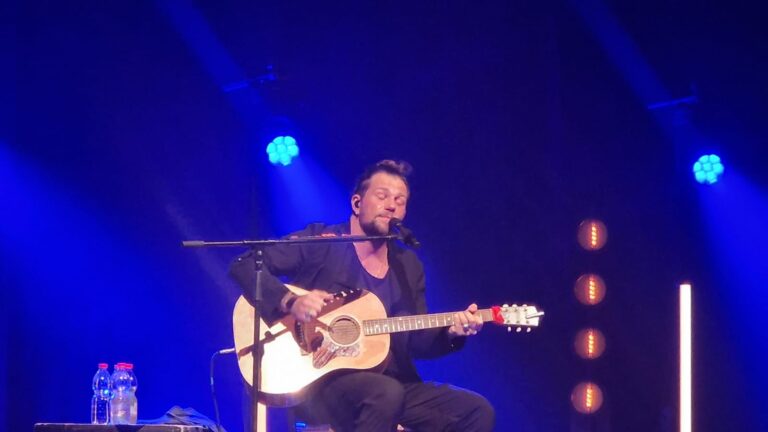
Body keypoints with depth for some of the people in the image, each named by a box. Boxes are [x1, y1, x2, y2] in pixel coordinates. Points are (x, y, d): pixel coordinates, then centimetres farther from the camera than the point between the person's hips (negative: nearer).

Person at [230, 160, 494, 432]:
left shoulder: (408, 266, 15)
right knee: (386, 393, -37)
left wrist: (451, 332, -8)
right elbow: (244, 265, -8)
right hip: (317, 378, -6)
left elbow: (417, 342, 14)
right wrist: (290, 302, -24)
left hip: (391, 382, 6)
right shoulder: (321, 240, -2)